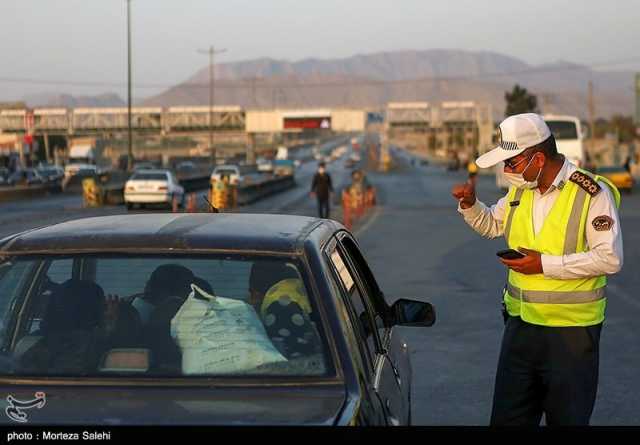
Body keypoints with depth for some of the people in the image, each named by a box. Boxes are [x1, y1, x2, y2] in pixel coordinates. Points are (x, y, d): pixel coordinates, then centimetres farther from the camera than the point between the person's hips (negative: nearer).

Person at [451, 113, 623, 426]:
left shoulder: (592, 193, -13)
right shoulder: (521, 190, 9)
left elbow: (610, 258, -19)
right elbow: (491, 224, 26)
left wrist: (547, 265, -21)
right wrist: (470, 204, 4)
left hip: (571, 329, -6)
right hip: (521, 322, 6)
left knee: (567, 418, 6)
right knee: (507, 417, 11)